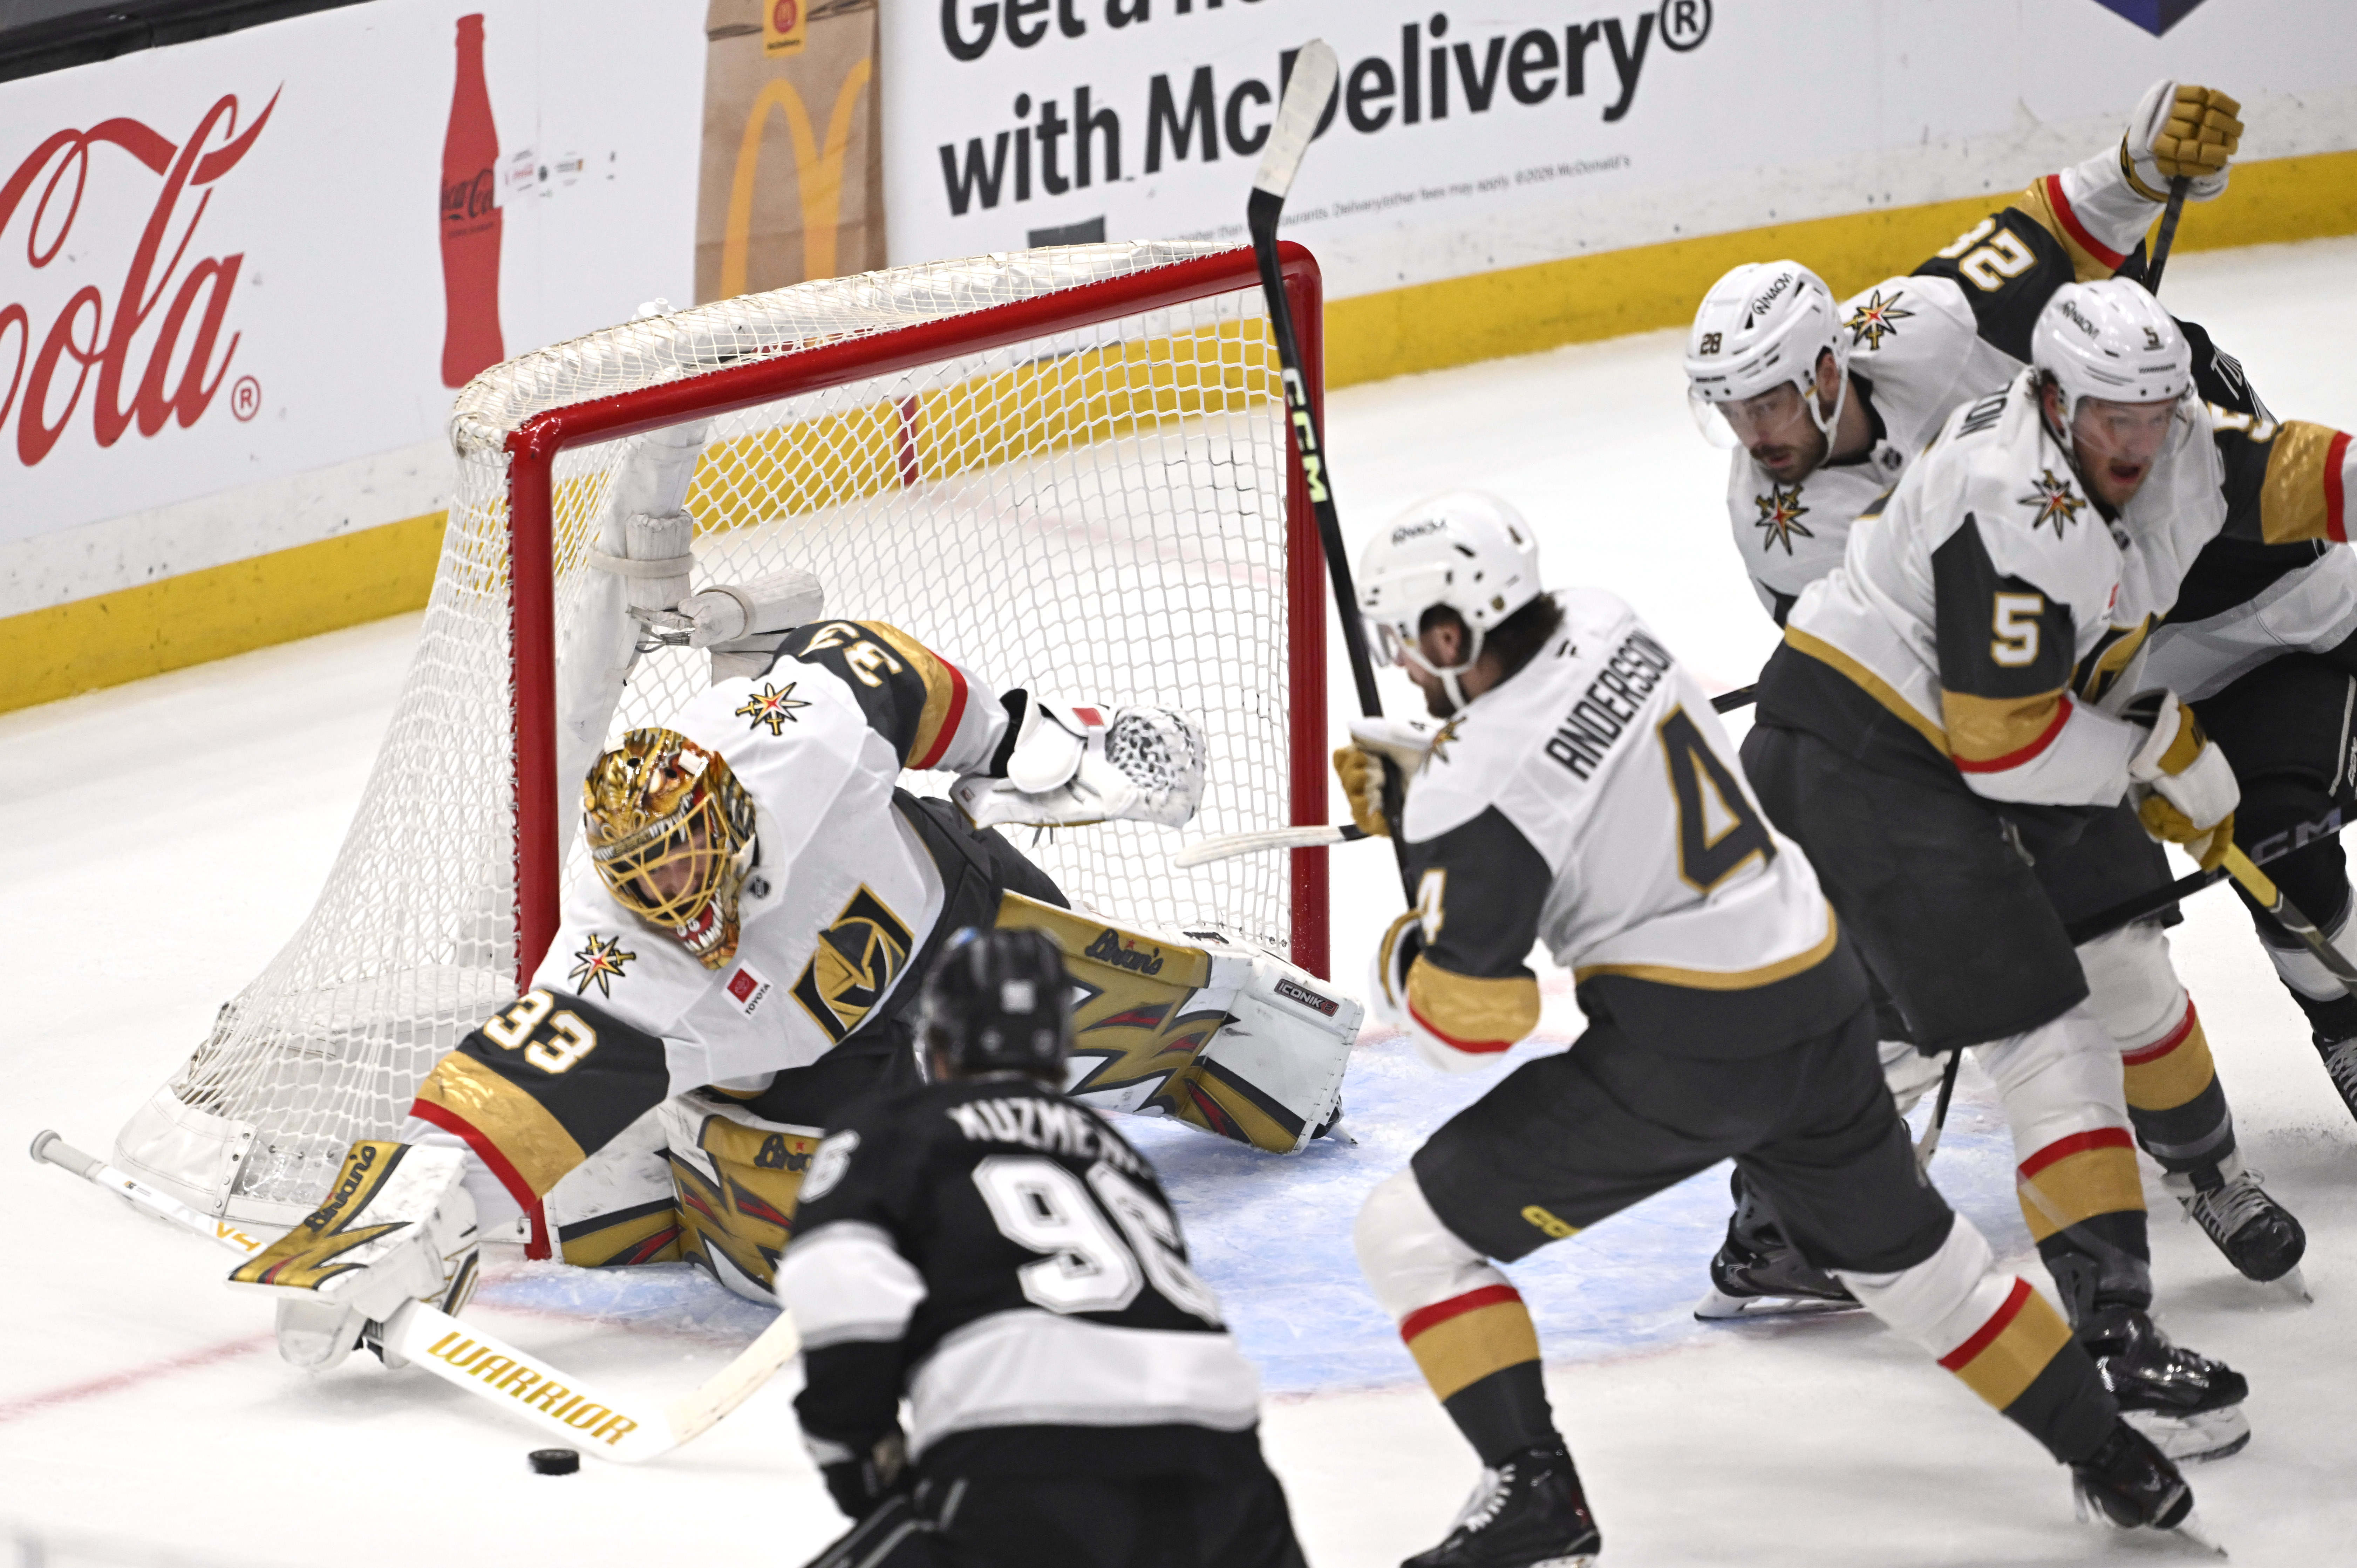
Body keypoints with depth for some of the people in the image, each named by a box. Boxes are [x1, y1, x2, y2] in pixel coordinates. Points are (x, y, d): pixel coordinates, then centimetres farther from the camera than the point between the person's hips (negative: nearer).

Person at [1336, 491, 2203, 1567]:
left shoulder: (1479, 791, -18)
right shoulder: (1602, 628, 2)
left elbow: (1472, 1017, -14)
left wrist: (1396, 966, 6)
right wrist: (1417, 766, 17)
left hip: (1684, 1055, -8)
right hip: (1820, 997, 8)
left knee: (1414, 1234, 1)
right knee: (1900, 1249, 29)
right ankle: (2116, 1462, 37)